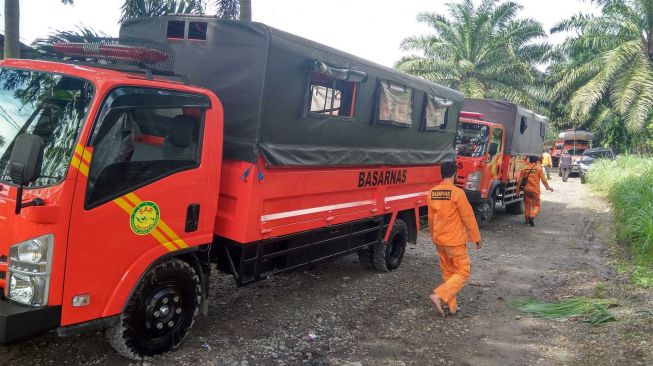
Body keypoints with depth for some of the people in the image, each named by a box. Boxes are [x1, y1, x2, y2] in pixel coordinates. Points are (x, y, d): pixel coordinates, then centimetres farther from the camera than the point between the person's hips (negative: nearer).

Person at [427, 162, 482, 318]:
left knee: (447, 272, 16)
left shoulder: (432, 193, 0)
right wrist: (476, 237, -1)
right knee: (462, 272, 5)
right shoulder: (457, 193, -19)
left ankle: (452, 306, 21)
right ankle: (439, 295, -11)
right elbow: (468, 217, -13)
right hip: (455, 240, -6)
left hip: (439, 240, 6)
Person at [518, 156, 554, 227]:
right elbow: (543, 179, -1)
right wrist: (547, 187, 8)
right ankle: (532, 216, -21)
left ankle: (527, 219, 20)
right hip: (535, 189, -3)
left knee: (527, 204, 16)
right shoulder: (538, 168, 0)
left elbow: (520, 180, 5)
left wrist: (518, 189, 12)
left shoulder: (525, 169, 6)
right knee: (536, 205, 4)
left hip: (526, 189, 3)